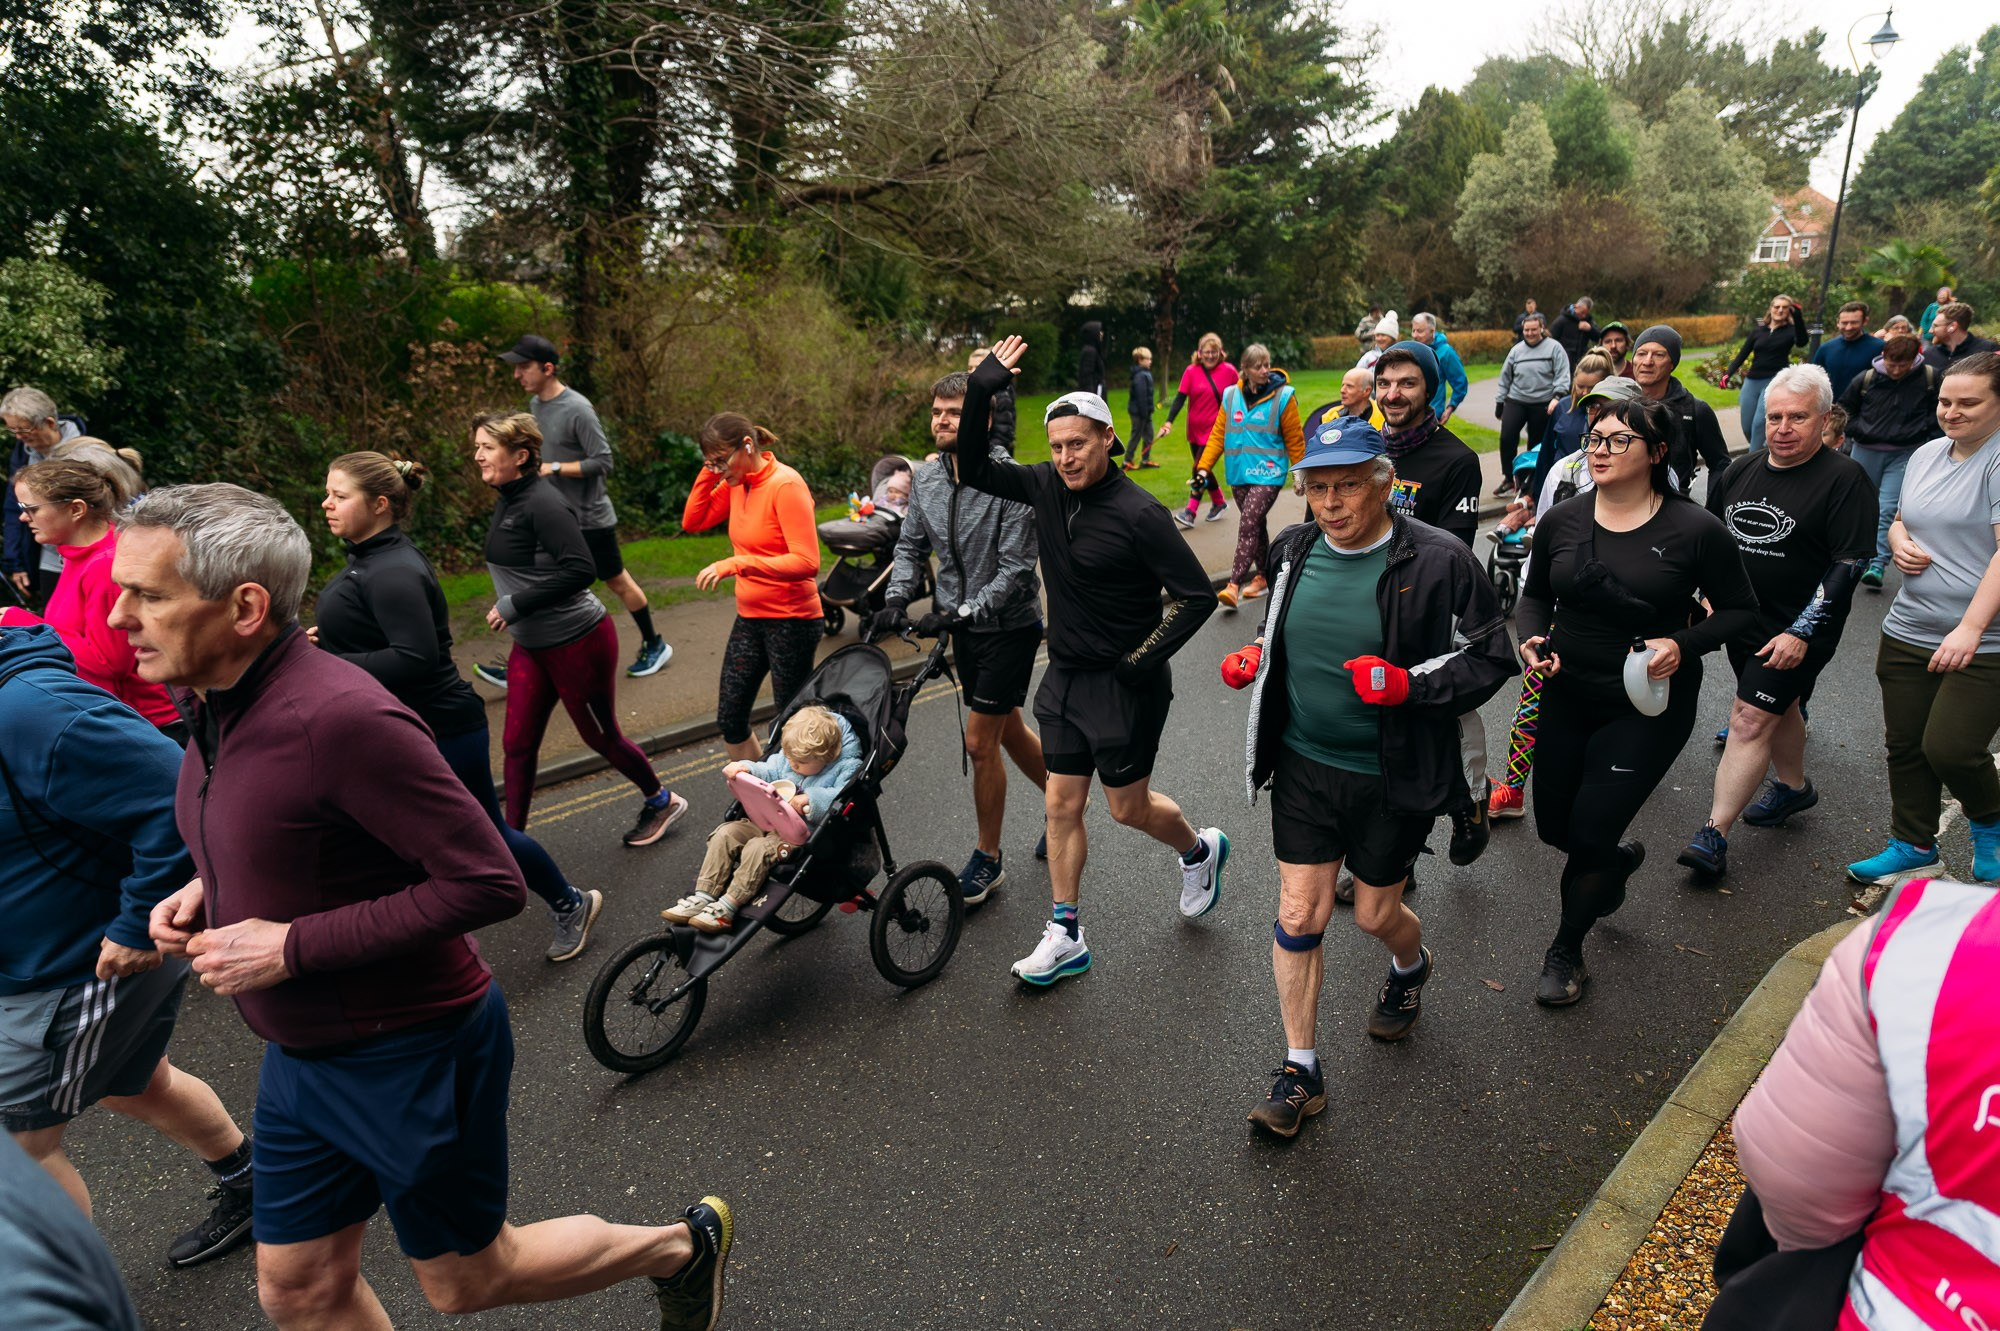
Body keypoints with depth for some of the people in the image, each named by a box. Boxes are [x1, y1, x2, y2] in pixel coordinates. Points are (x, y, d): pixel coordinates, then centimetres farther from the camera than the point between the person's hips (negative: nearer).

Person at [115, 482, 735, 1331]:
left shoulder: (337, 716, -30)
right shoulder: (220, 703, -1)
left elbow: (487, 883, -30)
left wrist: (290, 945, -26)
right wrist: (212, 888, -1)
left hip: (414, 1057, -8)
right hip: (303, 1056, 8)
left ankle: (682, 1245, 34)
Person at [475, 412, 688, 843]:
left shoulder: (541, 504, -21)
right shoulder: (506, 502, 6)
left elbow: (580, 570, -28)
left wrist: (514, 605, -23)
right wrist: (506, 606, 6)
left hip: (579, 642, -8)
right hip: (531, 647, 8)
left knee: (600, 736, 9)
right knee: (517, 744, 7)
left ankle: (661, 801, 33)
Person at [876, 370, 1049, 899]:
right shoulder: (926, 478, 0)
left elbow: (1014, 572, -22)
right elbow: (911, 546, 9)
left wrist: (959, 613, -29)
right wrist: (896, 598, -7)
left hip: (1009, 627, -7)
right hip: (964, 625, 7)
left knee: (979, 742, -5)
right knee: (1008, 729, 19)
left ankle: (988, 859, 14)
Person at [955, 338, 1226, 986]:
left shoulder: (1137, 512, -20)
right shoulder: (1047, 487, -2)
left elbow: (1197, 594, -17)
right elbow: (973, 469, 4)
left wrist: (1143, 660, -17)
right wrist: (981, 390, -8)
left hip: (1123, 684, -6)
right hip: (1065, 676, 6)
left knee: (1129, 806, 9)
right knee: (1062, 804, 9)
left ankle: (1200, 851, 42)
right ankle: (1064, 937, 21)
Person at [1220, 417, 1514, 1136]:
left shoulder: (1437, 559, -15)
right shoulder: (1293, 550, 0)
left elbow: (1490, 657, -10)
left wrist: (1408, 684, -26)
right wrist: (1256, 655, -2)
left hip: (1393, 778, -3)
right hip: (1304, 764, 4)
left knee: (1375, 914, 13)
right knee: (1298, 916, 3)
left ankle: (1410, 966, 53)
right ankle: (1300, 1072, 19)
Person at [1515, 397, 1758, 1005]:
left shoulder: (1695, 530, -12)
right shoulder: (1561, 521, -3)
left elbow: (1739, 608, -2)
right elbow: (1535, 596, 10)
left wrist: (1683, 645, -19)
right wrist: (1532, 637, -10)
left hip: (1649, 707, -4)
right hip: (1567, 695, 4)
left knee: (1589, 834, -3)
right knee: (1554, 825, 13)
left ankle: (1566, 950, 23)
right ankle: (1618, 860, 51)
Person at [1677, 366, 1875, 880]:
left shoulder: (1845, 479, -14)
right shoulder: (1741, 470, 4)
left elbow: (1850, 563, -17)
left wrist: (1801, 633, -21)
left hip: (1797, 631, -6)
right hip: (1743, 620, 7)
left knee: (1750, 719, -12)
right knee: (1778, 707, 24)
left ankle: (1714, 836, -10)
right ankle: (1793, 786, 47)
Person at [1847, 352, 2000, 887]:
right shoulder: (1926, 455, 11)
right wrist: (1900, 543, 1)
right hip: (1908, 631, 7)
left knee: (1949, 748, -11)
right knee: (1905, 744, 11)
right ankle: (1912, 847, 28)